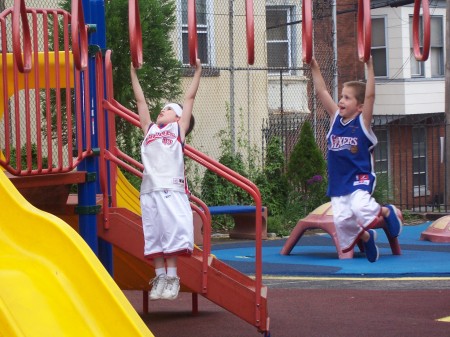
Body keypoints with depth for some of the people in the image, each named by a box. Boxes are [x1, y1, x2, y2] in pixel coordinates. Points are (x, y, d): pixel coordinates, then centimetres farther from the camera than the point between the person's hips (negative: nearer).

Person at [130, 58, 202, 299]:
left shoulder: (179, 129, 15)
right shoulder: (149, 129, 23)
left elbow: (189, 99, 16)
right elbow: (140, 100, 27)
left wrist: (197, 72, 17)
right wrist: (133, 73, 30)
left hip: (172, 188, -4)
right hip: (149, 189, 4)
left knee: (172, 233, -8)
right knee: (153, 236, 1)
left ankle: (172, 278, -6)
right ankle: (159, 277, 3)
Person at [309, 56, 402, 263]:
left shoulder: (363, 121, -6)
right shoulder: (335, 118, 6)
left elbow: (370, 95, -18)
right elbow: (321, 92, 5)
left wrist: (369, 66, -23)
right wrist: (314, 67, 0)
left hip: (360, 178, -5)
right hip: (338, 182, 5)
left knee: (360, 207, -29)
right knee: (341, 220, -4)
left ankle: (388, 212, 4)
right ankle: (365, 237, 27)